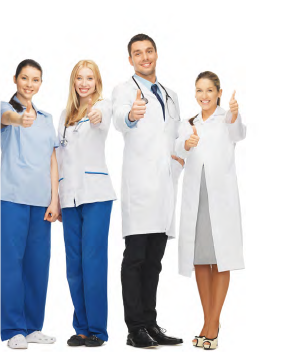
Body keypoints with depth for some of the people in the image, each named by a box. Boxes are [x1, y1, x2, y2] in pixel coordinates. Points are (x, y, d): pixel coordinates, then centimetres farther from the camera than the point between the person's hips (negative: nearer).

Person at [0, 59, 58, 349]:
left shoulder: (46, 118, 18)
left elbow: (53, 161, 13)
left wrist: (54, 199, 3)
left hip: (41, 200, 5)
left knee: (38, 261, 5)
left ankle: (33, 326, 15)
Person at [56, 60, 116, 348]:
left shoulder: (102, 105, 3)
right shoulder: (65, 116, 19)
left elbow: (104, 117, -23)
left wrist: (97, 115, -48)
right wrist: (57, 198, 15)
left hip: (96, 194, -5)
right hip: (70, 195, 6)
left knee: (93, 261, -7)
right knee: (74, 264, 6)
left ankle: (97, 329, 1)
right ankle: (81, 327, 14)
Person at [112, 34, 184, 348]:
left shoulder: (170, 96, 23)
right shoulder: (124, 91, 3)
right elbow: (119, 118, -21)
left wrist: (181, 156, 11)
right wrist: (131, 115, -43)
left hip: (167, 187, 6)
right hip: (140, 187, -6)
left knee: (154, 261, 8)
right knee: (135, 257, -8)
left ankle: (150, 324, 13)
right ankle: (135, 329, -6)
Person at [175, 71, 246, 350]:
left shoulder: (226, 119, 5)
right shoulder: (188, 125, 14)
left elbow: (239, 134, -19)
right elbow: (179, 150, -6)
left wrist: (235, 116, -41)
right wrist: (187, 144, -29)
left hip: (221, 196, -3)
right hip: (194, 197, 4)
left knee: (220, 259, -3)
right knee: (199, 259, 6)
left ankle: (212, 324, 3)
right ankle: (209, 323, 16)